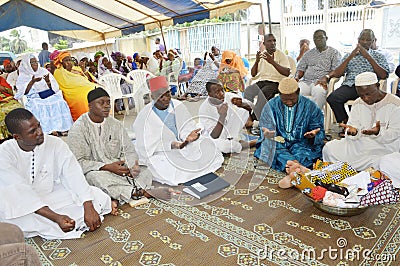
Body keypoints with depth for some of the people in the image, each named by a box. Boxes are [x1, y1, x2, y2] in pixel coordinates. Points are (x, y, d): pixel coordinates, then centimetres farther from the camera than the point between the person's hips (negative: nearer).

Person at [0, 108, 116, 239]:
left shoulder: (55, 144, -11)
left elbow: (74, 175, -18)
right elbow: (19, 192, -25)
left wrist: (88, 208, -31)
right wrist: (56, 218, -36)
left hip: (52, 197, 1)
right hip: (24, 206, 0)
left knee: (97, 195, -15)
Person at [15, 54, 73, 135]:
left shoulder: (43, 71, 16)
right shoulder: (23, 77, 10)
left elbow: (55, 87, 11)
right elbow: (24, 92, -4)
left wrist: (48, 81, -10)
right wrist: (32, 81, -15)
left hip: (51, 96, 2)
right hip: (36, 99, -2)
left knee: (59, 102, -28)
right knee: (38, 106, -33)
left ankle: (62, 128, -30)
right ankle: (49, 129, -34)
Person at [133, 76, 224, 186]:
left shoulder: (177, 106, -4)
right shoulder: (145, 116, -16)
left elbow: (186, 128, -1)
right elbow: (149, 147, -16)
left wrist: (188, 137, -26)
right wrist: (172, 145, -29)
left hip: (181, 146, 4)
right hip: (157, 154, -4)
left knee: (207, 144, -11)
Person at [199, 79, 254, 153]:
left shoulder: (228, 96, -14)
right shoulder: (204, 109, -24)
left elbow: (251, 106, -13)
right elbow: (214, 136, -29)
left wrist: (241, 104, -35)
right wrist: (222, 116, -41)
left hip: (231, 135, 4)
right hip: (216, 140, -3)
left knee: (243, 111, -14)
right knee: (222, 145, -38)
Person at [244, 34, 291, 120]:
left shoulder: (281, 55, 4)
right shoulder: (261, 55, 17)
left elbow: (287, 73, -10)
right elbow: (253, 74, 13)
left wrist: (272, 62, -18)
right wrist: (256, 61, -5)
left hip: (275, 82, -4)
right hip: (261, 81, 4)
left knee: (262, 93, -35)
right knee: (248, 90, -28)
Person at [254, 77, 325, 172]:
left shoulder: (310, 106, 5)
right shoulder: (271, 105, 4)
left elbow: (319, 131, 7)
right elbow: (265, 127, 1)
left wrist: (313, 135, -18)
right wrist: (267, 134, -25)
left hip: (300, 143, 1)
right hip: (277, 142, 0)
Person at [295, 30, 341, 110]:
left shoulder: (334, 52, 14)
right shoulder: (308, 54, 26)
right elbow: (301, 68, 22)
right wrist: (297, 77, -2)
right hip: (306, 81, 3)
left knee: (318, 91, -40)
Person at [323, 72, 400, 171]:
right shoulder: (358, 104, 8)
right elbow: (353, 125, 3)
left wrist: (378, 133, -33)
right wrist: (353, 131, -23)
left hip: (385, 147, -4)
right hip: (360, 143, 4)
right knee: (329, 148, -15)